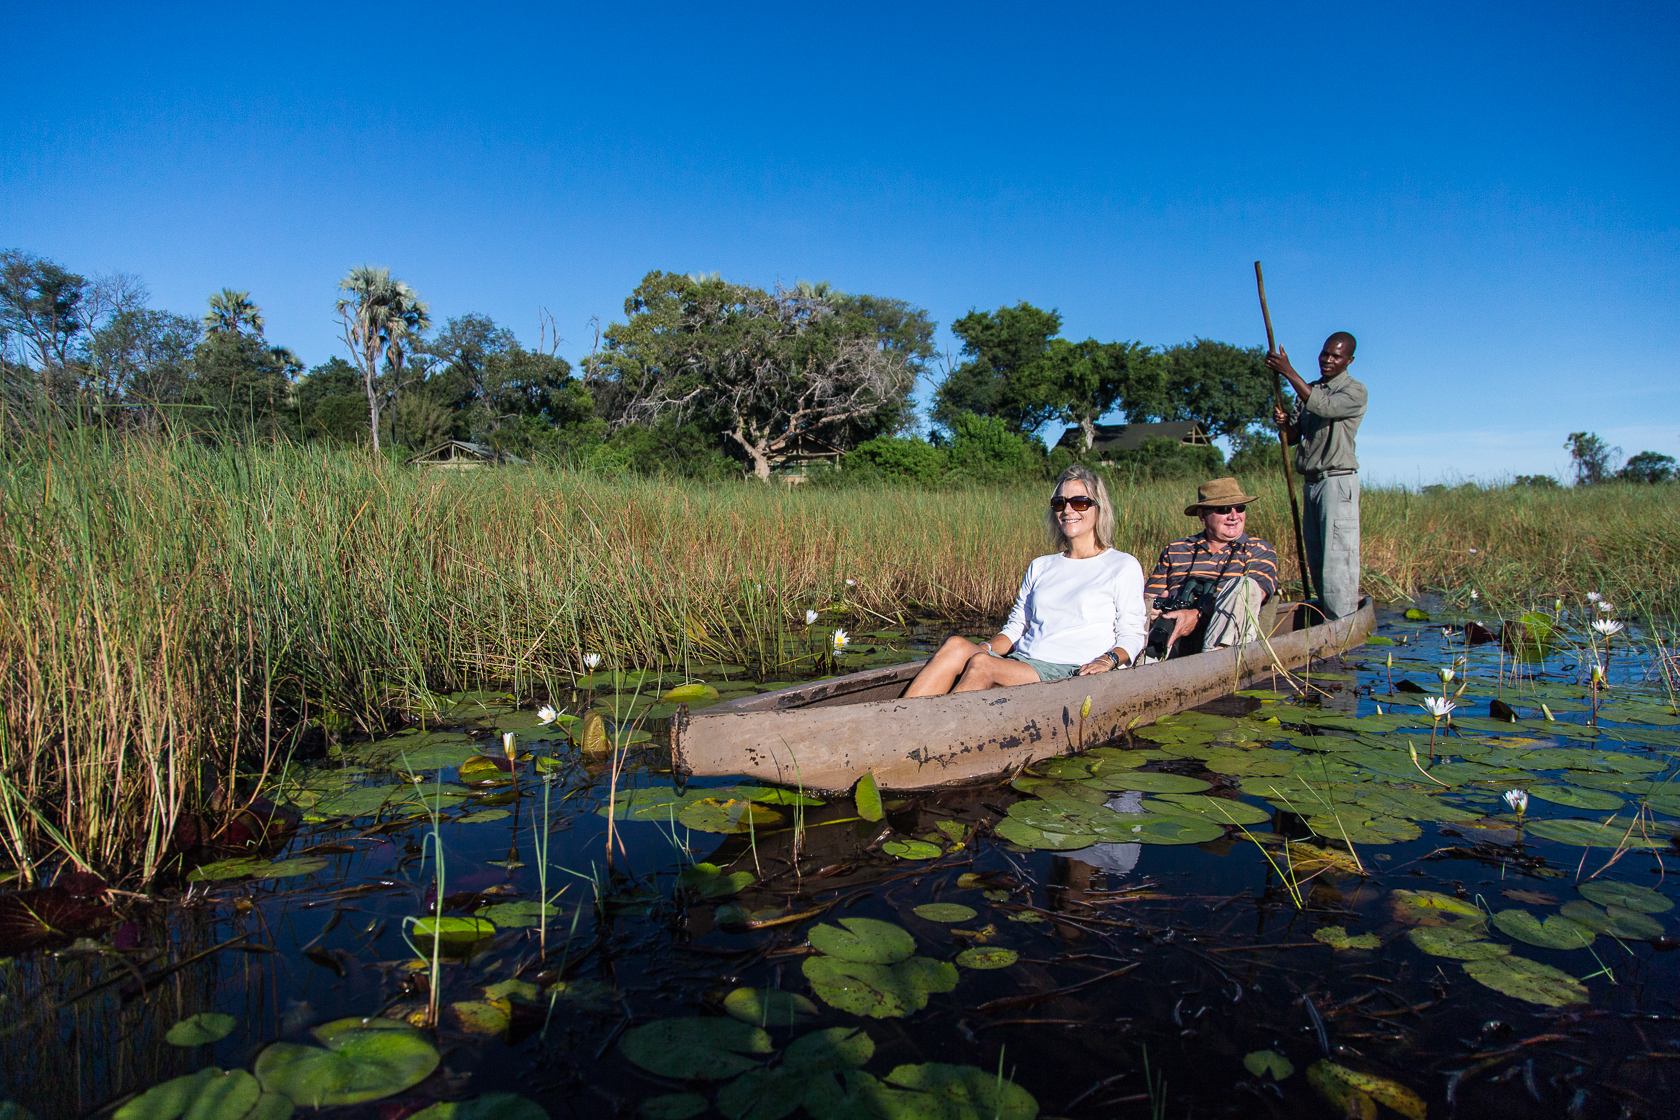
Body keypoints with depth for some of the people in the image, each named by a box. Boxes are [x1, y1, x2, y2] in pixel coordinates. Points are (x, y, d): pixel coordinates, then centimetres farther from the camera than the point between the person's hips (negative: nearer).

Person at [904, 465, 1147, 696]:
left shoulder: (1123, 567, 8)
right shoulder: (1040, 567, 22)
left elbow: (1131, 635, 4)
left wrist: (1108, 660, -18)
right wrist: (986, 647, -3)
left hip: (1071, 674, -5)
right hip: (1019, 664, 5)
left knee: (981, 664, -31)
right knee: (956, 646, -27)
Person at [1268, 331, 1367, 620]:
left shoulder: (1354, 391, -3)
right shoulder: (1308, 390, 18)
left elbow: (1323, 406, -24)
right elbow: (1291, 438, 15)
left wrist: (1289, 372, -27)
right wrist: (1283, 422, -8)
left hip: (1338, 481, -7)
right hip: (1311, 482, 7)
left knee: (1337, 556, -11)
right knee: (1315, 559, 8)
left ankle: (1343, 625, -9)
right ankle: (1325, 617, 15)